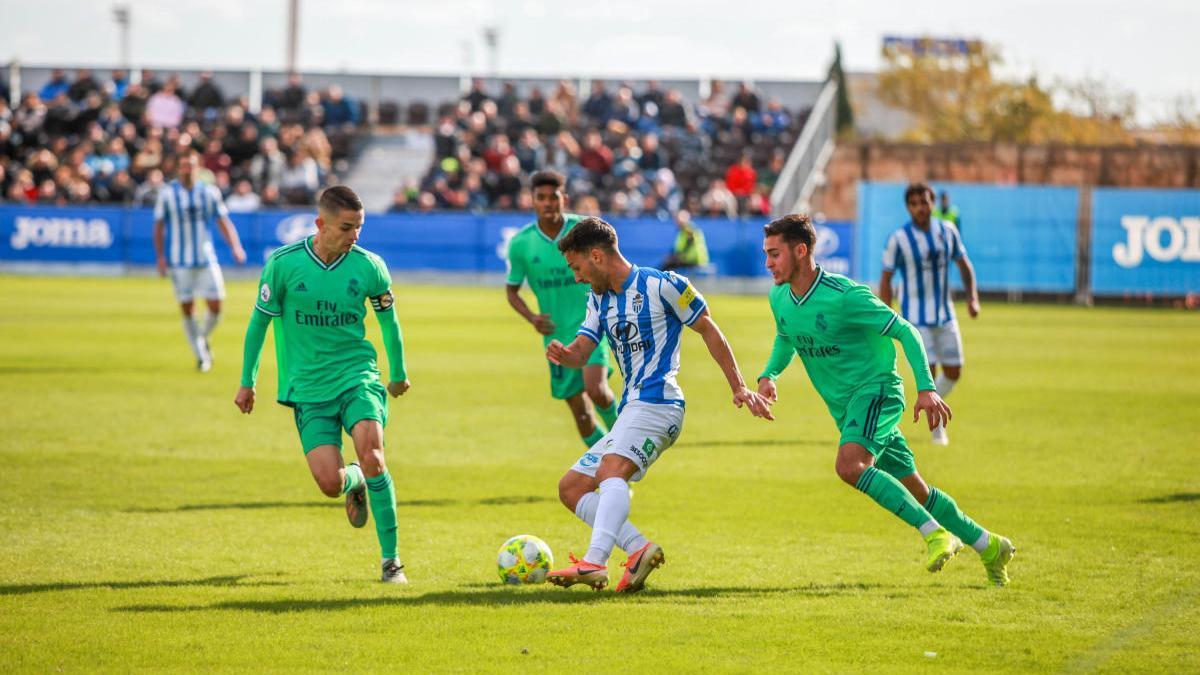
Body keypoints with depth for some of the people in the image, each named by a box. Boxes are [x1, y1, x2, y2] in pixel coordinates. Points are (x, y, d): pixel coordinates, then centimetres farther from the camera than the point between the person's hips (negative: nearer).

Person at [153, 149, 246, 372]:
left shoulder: (210, 192, 3)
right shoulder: (167, 193, -1)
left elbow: (224, 222, 6)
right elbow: (159, 227, 3)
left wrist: (235, 247, -9)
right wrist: (160, 257, -4)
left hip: (206, 259, 1)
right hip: (179, 261, -1)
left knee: (215, 305, -4)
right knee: (187, 309, -2)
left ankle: (203, 339, 25)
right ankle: (201, 356, 10)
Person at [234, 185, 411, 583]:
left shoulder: (369, 267, -4)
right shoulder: (284, 264, -8)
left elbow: (388, 321, 13)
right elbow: (260, 319, 6)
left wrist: (398, 373, 25)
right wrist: (247, 382, 11)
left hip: (357, 376, 0)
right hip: (308, 387, 0)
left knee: (371, 455, -26)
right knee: (330, 483, -12)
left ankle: (391, 559, -14)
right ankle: (354, 483, 29)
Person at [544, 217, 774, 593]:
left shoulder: (661, 286, -4)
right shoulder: (599, 299, 18)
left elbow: (708, 329, 1)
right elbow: (581, 353, 12)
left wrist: (739, 389, 0)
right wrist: (562, 355, -14)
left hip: (657, 403, -10)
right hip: (631, 409, 10)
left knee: (611, 471, -32)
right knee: (571, 488, 5)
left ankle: (594, 564, -50)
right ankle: (639, 549, -11)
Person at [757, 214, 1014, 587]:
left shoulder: (845, 295, -20)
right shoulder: (779, 299, 2)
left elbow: (905, 332, -15)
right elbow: (785, 339, 24)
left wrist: (926, 387, -23)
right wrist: (768, 376, 4)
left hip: (876, 390, -8)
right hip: (844, 406, 8)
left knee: (850, 464, -32)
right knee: (913, 492, 10)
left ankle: (935, 533, -25)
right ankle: (989, 546, 24)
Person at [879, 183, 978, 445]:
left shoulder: (948, 230, 0)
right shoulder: (898, 239, -12)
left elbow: (964, 265, 11)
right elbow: (886, 278, -6)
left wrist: (972, 298, -4)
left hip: (945, 315, 4)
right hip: (916, 318, -4)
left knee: (953, 372, 7)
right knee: (928, 372, -11)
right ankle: (937, 429, 3)